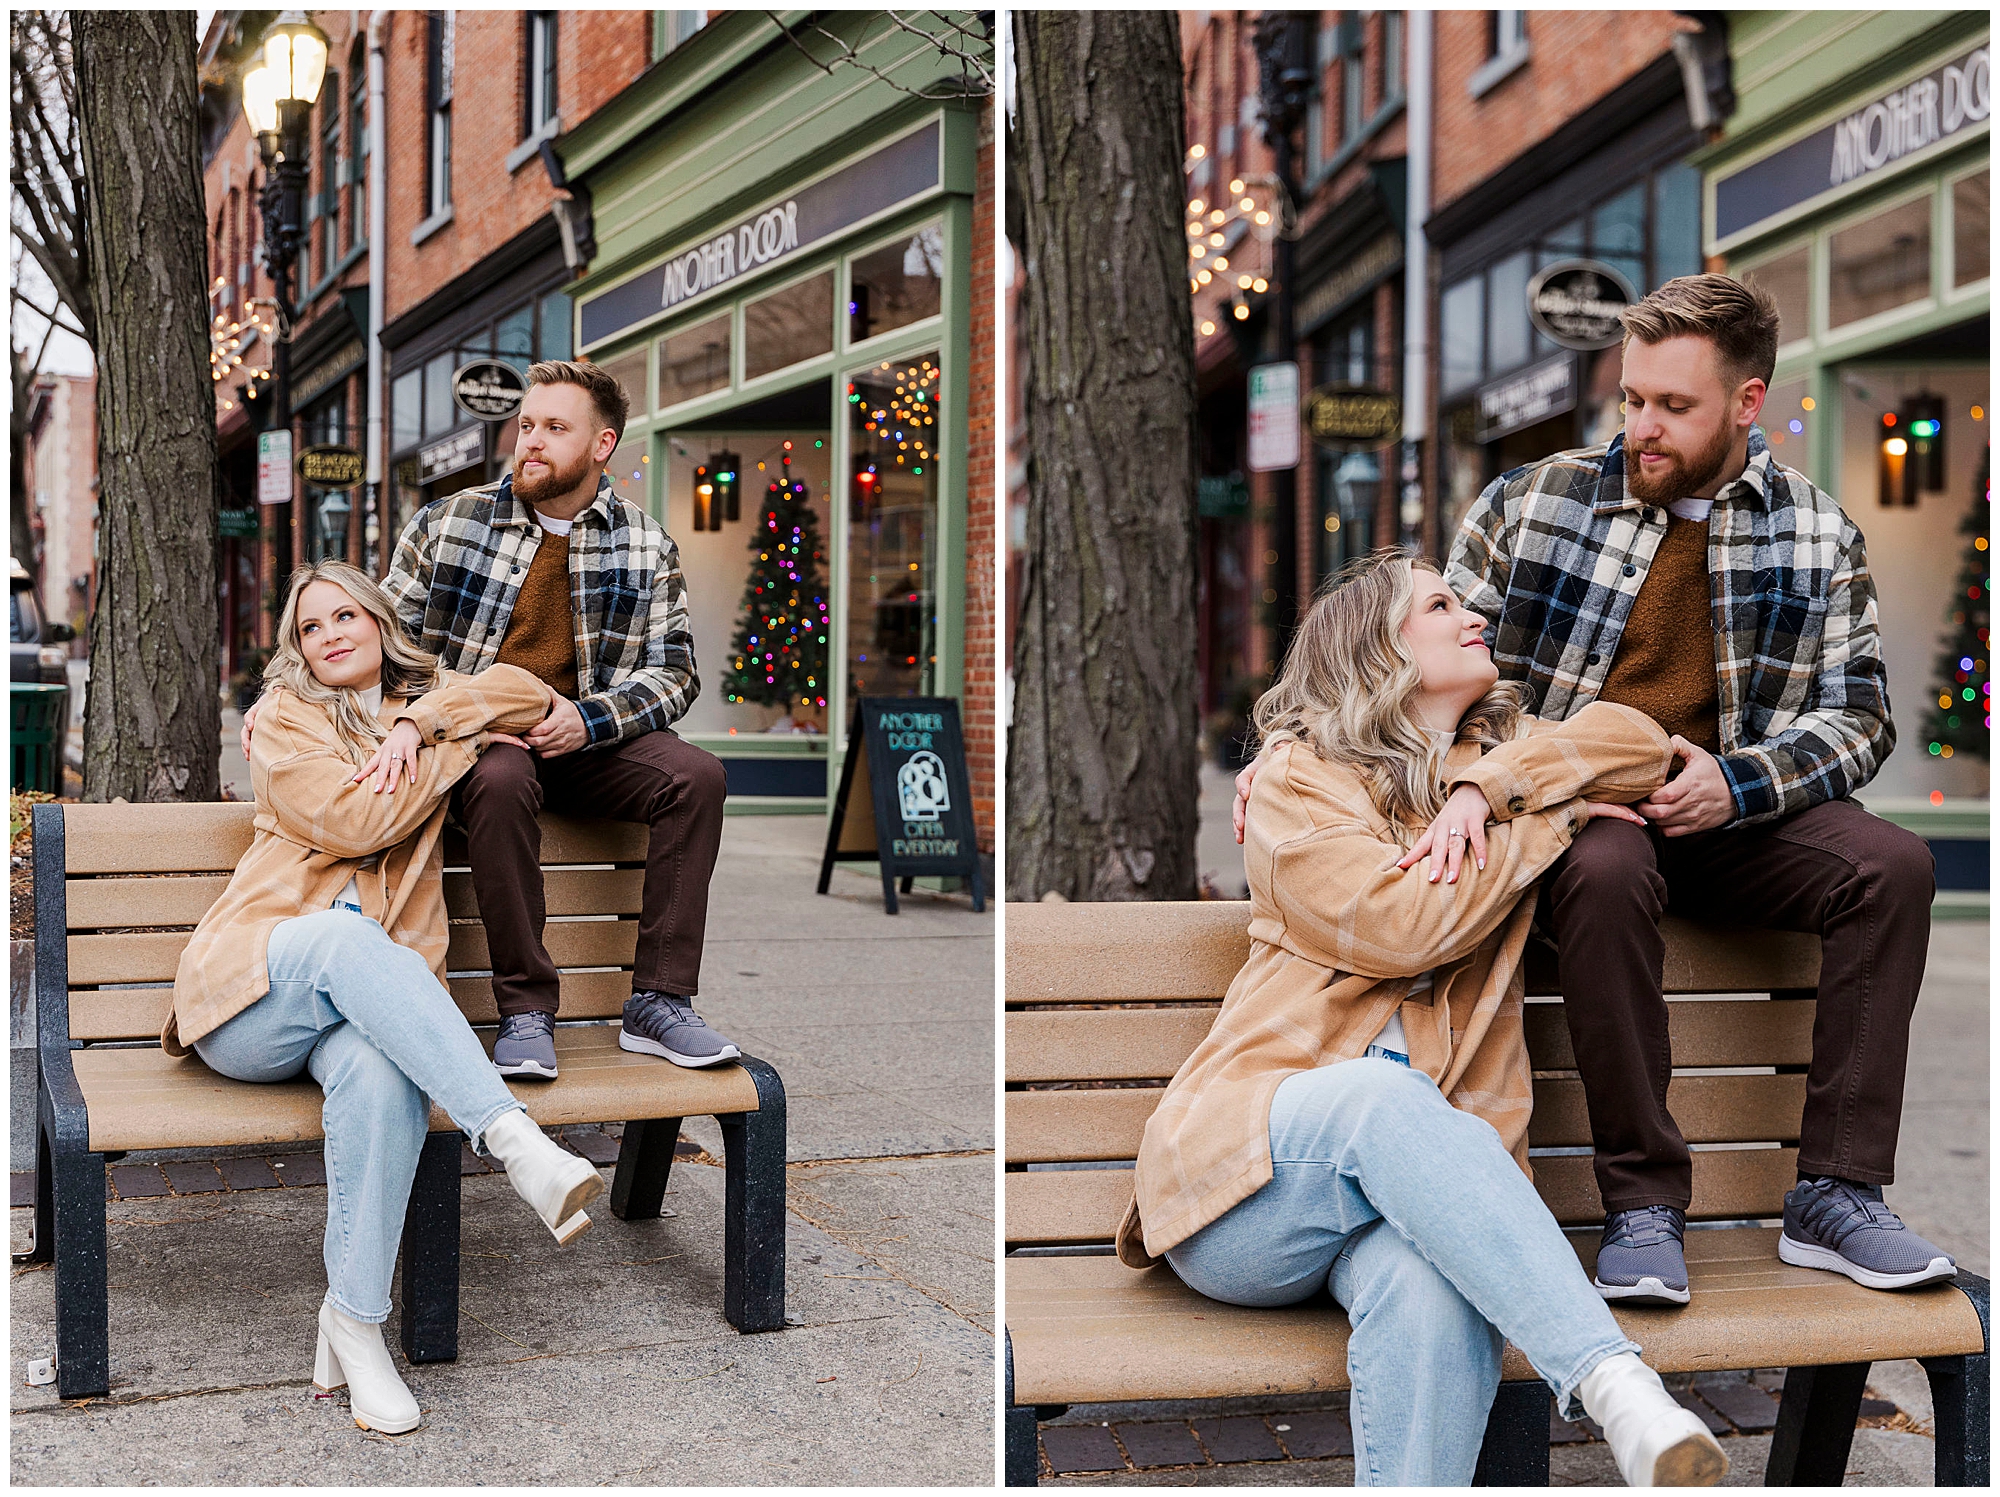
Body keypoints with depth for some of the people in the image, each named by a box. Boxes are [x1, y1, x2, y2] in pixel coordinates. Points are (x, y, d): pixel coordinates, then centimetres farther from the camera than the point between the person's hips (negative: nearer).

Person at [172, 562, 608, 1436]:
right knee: (348, 939, -40)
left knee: (379, 1071, -36)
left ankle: (354, 1323, -31)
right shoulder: (284, 717, 12)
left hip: (375, 992, 2)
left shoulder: (423, 704, 25)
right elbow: (350, 822, -5)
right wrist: (460, 747, 2)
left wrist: (421, 723, -4)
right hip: (255, 989, -2)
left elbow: (530, 696, 8)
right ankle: (515, 1142, -52)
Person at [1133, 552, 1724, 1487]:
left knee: (1431, 1288, -34)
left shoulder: (1497, 752, 27)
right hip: (1255, 1166, -3)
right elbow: (1397, 926, -7)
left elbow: (1638, 742, 9)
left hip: (1423, 1158, 3)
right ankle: (1613, 1383, -51)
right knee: (1382, 1097, -39)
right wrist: (1555, 818, 3)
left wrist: (1487, 788, -3)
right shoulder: (1296, 781, 9)